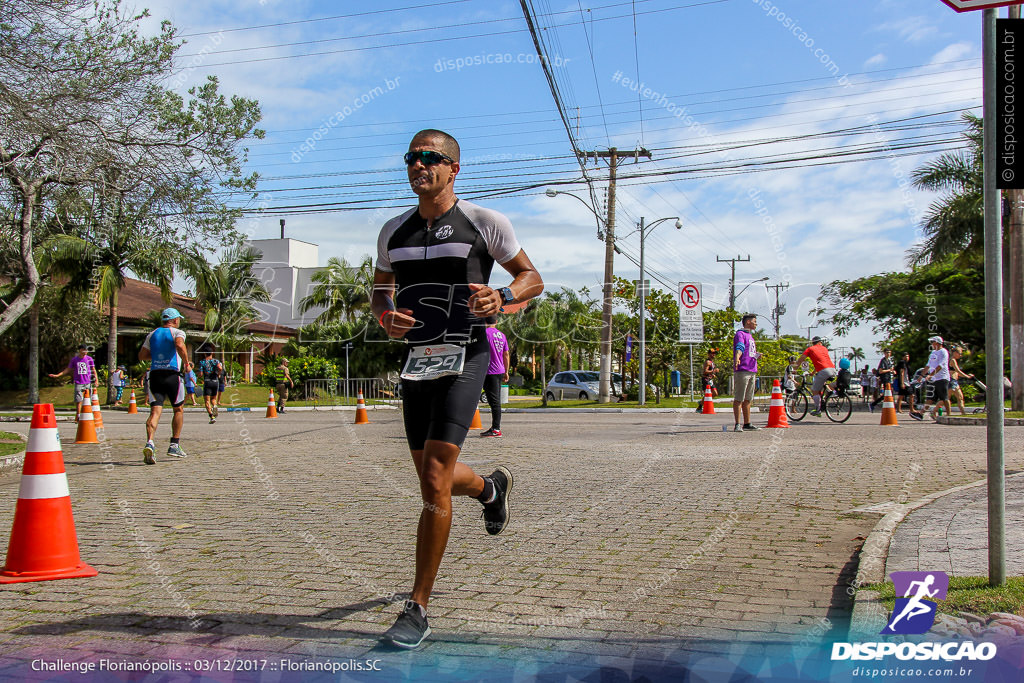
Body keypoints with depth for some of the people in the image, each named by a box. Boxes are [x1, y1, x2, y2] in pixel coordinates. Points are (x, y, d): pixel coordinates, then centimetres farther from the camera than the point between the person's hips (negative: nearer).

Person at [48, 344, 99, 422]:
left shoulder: (89, 359, 4)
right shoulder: (74, 359, 4)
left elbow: (93, 370, 9)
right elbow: (68, 369, 12)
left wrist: (96, 380, 1)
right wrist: (57, 375, 7)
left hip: (88, 383, 0)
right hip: (78, 383, 0)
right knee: (78, 401, -5)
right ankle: (78, 417, 3)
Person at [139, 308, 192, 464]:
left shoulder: (152, 334, 17)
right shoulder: (177, 332, 2)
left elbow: (142, 356, 16)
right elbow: (180, 346, -21)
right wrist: (186, 363, -9)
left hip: (154, 375, 4)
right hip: (172, 374, -4)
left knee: (155, 411, -5)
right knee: (179, 409, 15)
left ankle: (149, 443, -27)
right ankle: (174, 445, 17)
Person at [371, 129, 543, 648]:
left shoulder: (484, 223, -1)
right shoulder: (394, 231, 11)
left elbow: (533, 279, 6)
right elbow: (379, 290, 22)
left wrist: (501, 296, -16)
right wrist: (385, 316, -2)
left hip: (464, 359, -5)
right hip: (414, 360, 6)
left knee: (435, 481, -15)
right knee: (432, 480, 15)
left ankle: (417, 610, -4)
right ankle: (490, 487, 51)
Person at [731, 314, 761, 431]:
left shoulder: (750, 336, 25)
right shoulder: (740, 334, -4)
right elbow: (739, 347, -23)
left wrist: (757, 356, 9)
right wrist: (737, 358, -41)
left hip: (752, 371, 9)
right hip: (742, 370, -9)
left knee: (747, 399, 12)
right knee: (739, 398, -8)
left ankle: (747, 424, 16)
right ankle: (737, 425, -9)